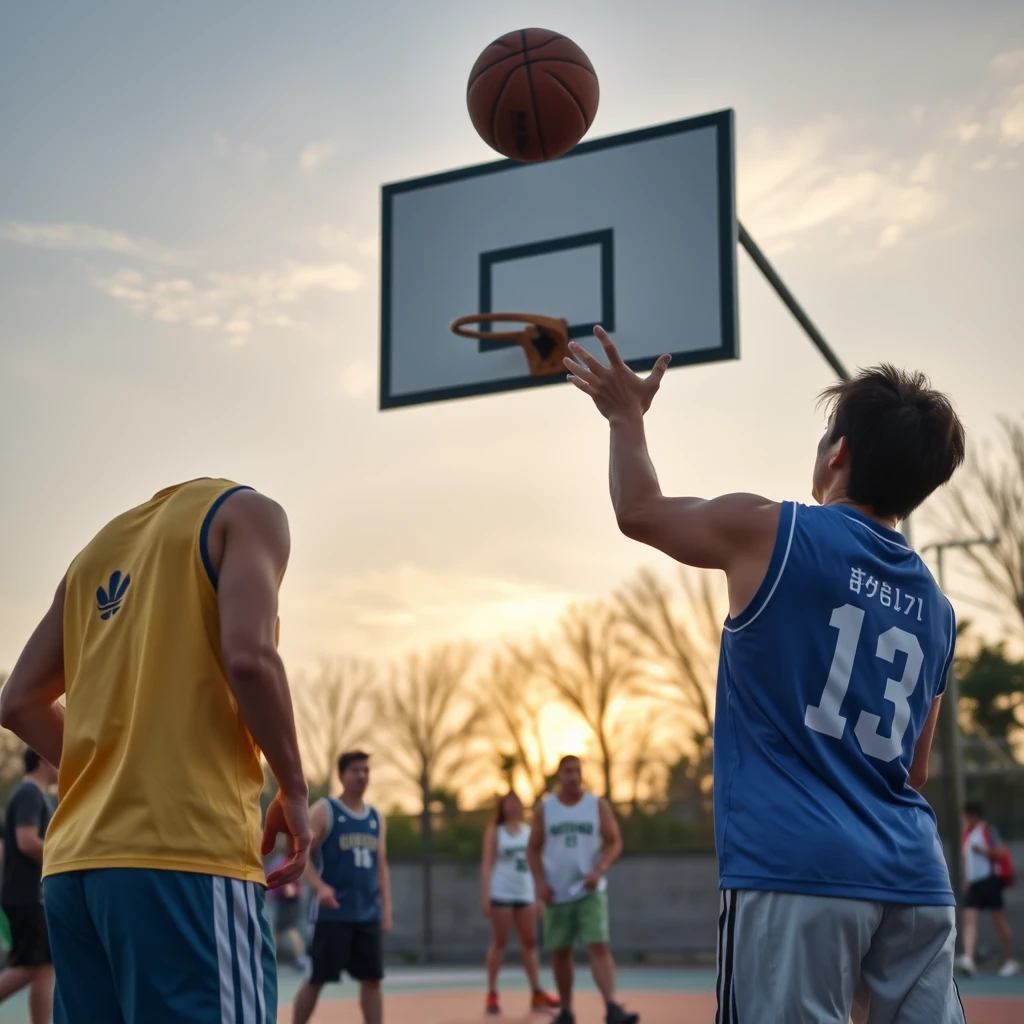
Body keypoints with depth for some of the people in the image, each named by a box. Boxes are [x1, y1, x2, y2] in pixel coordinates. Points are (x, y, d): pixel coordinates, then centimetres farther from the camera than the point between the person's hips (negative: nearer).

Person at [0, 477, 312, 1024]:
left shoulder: (100, 546, 25)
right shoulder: (246, 512, 6)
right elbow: (248, 657, -12)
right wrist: (293, 789, -1)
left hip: (73, 863, 7)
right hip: (185, 854, -7)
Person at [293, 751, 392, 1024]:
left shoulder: (376, 818, 13)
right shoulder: (324, 810, -3)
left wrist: (386, 907, 8)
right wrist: (320, 886, -24)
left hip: (368, 914, 5)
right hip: (333, 913, -5)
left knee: (371, 978, 3)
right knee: (316, 979, 0)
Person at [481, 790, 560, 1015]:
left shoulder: (529, 831, 12)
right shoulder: (494, 832, 1)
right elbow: (486, 865, -4)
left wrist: (539, 895, 8)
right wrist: (485, 897, -12)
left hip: (525, 895, 4)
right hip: (501, 895, -4)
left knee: (529, 943, 3)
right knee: (499, 943, -1)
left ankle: (537, 994, 5)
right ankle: (492, 994, 6)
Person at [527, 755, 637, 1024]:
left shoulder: (598, 805, 0)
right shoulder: (544, 808, 3)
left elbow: (615, 842, 0)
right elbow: (533, 849, 7)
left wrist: (599, 870, -16)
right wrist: (540, 882, -6)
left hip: (590, 891, -2)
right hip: (557, 893, 2)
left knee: (599, 946, -15)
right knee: (560, 952, 8)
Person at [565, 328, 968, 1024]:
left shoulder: (770, 532, -2)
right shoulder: (937, 607, 16)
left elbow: (640, 512, 15)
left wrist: (627, 416, 30)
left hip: (797, 869, -6)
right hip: (914, 878, 6)